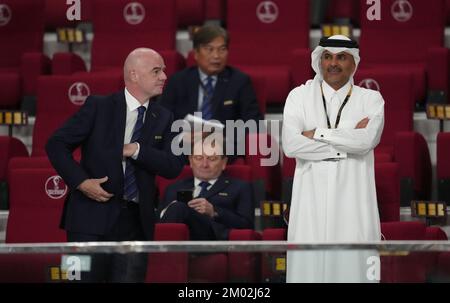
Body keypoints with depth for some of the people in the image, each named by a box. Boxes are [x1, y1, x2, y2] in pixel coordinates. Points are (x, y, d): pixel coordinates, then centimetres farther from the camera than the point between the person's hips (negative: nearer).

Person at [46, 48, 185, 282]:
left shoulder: (163, 118, 11)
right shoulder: (98, 106, 0)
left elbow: (174, 166, 2)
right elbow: (56, 144, -1)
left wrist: (136, 150, -11)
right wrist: (81, 181, -13)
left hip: (135, 220, 4)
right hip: (94, 214, -3)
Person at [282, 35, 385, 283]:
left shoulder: (371, 100, 8)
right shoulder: (299, 96, 9)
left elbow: (368, 140, -11)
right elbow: (291, 145, -7)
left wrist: (317, 134, -7)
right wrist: (347, 144, -8)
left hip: (353, 201, 0)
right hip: (311, 201, 0)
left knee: (353, 267, -5)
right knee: (308, 266, -4)